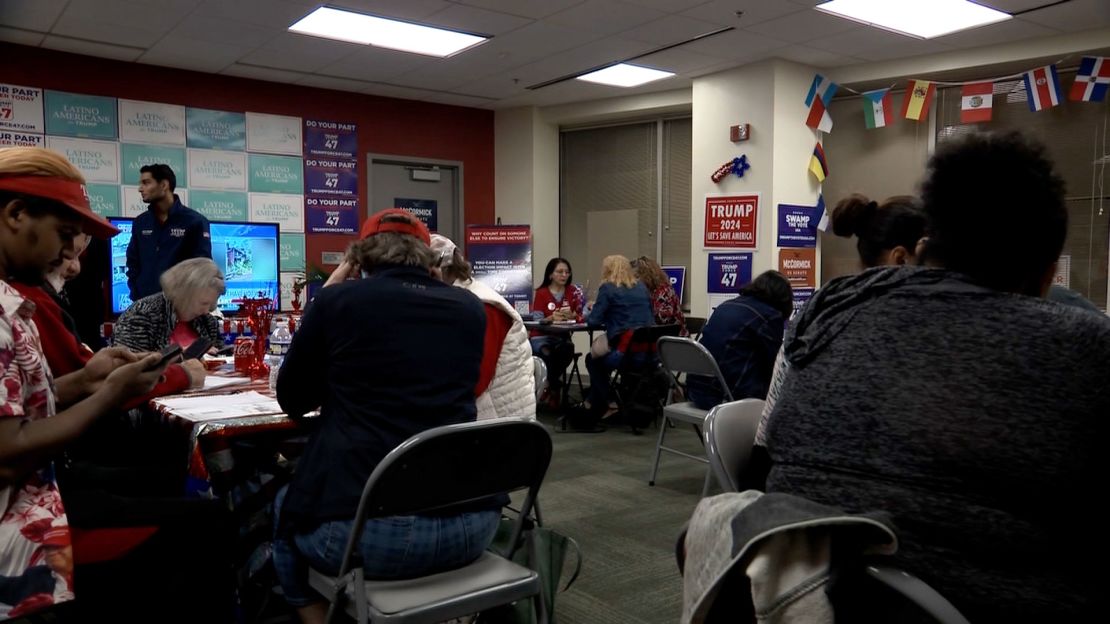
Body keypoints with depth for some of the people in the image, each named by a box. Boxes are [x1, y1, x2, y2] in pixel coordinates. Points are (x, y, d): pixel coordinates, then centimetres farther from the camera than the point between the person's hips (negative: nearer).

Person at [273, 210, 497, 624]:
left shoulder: (336, 300, 0)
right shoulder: (469, 308, 9)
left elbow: (291, 400, 13)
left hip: (364, 529, -3)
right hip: (469, 524, 3)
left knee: (284, 508, 30)